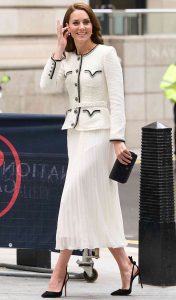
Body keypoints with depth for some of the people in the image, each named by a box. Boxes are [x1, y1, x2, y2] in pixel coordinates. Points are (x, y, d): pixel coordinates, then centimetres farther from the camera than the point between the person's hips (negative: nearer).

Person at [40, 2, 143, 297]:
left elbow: (117, 99, -10)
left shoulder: (106, 54, -7)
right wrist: (59, 50, -5)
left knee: (74, 196, -11)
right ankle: (125, 266, 15)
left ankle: (60, 271, -7)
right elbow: (48, 85, -3)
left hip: (99, 133, -7)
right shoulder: (67, 58, 10)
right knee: (99, 204, 7)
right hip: (75, 132, 7)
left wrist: (118, 139, -16)